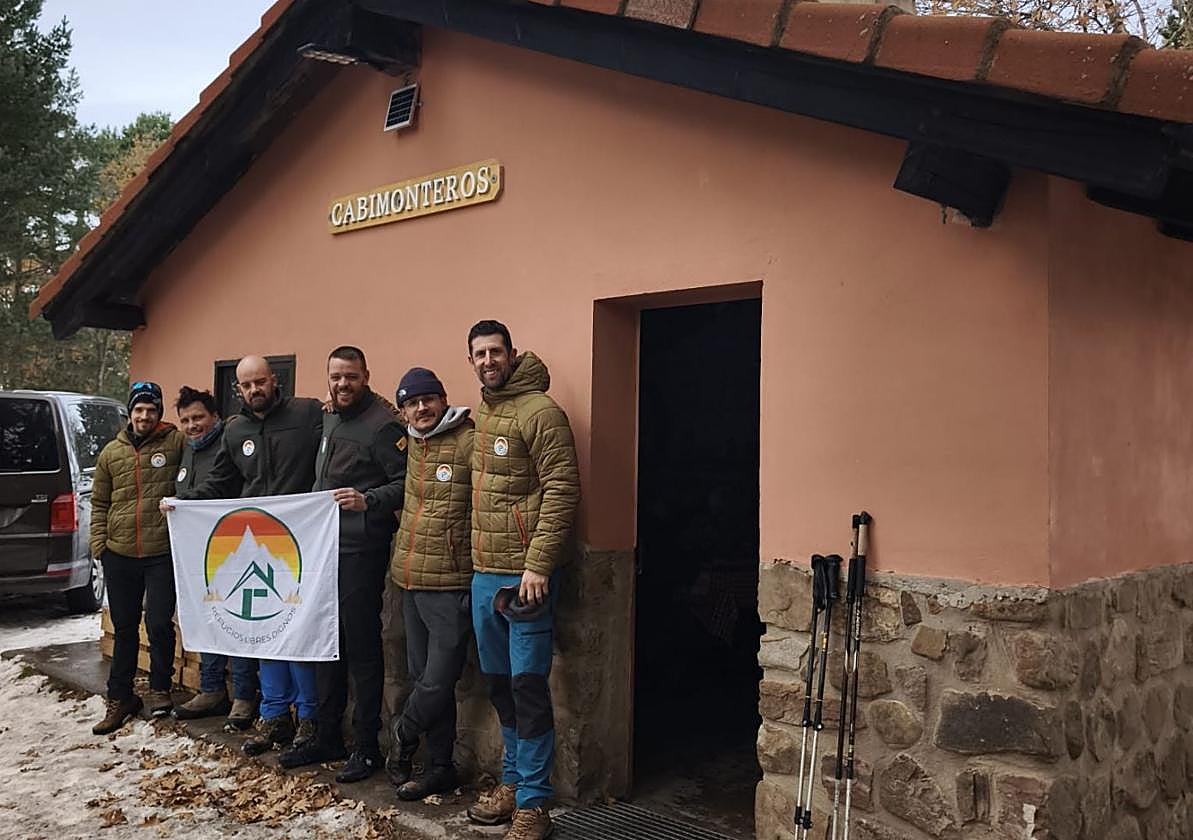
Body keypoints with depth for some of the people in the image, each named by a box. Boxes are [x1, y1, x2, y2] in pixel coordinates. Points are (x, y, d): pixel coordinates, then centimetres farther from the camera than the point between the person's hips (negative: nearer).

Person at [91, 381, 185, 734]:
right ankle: (120, 698, 24)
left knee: (159, 624, -2)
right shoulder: (111, 453, 11)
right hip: (119, 555, 4)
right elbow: (99, 503, 15)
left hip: (163, 554, -4)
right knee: (124, 628, 13)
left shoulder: (176, 442, -1)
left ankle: (160, 688, 20)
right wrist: (98, 543, 7)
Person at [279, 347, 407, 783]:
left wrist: (368, 501, -29)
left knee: (362, 645, -2)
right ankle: (326, 736, 27)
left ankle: (366, 746, 9)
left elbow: (406, 484, -17)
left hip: (361, 550, -9)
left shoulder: (383, 424, -12)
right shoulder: (329, 419, 17)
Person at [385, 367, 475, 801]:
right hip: (411, 580, 8)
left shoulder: (469, 442, -11)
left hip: (450, 584, -7)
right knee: (423, 676, 14)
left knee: (438, 681, -3)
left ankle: (402, 733, 26)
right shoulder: (411, 443, 13)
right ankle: (441, 766, 27)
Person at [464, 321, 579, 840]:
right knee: (499, 684, 16)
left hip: (525, 576, -8)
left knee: (528, 685, -3)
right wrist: (478, 563, 14)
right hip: (484, 574, 8)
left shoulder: (539, 411, -10)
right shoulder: (479, 416, 15)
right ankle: (513, 781, 30)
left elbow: (562, 490, -16)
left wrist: (538, 565, -20)